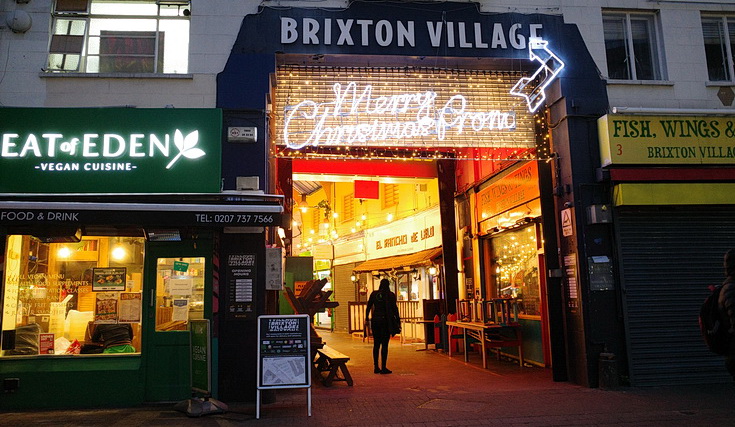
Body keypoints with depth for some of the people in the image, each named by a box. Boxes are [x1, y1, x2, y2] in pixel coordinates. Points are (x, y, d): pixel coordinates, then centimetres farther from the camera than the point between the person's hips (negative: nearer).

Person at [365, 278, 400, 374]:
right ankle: (383, 368, 0)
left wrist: (367, 318, 19)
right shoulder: (391, 295, -4)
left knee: (376, 344, 11)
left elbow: (368, 307, 8)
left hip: (375, 320, 3)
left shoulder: (374, 294, 4)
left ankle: (376, 367, 14)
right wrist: (398, 321, 3)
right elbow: (394, 309, -4)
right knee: (384, 344, 0)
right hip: (386, 321, -3)